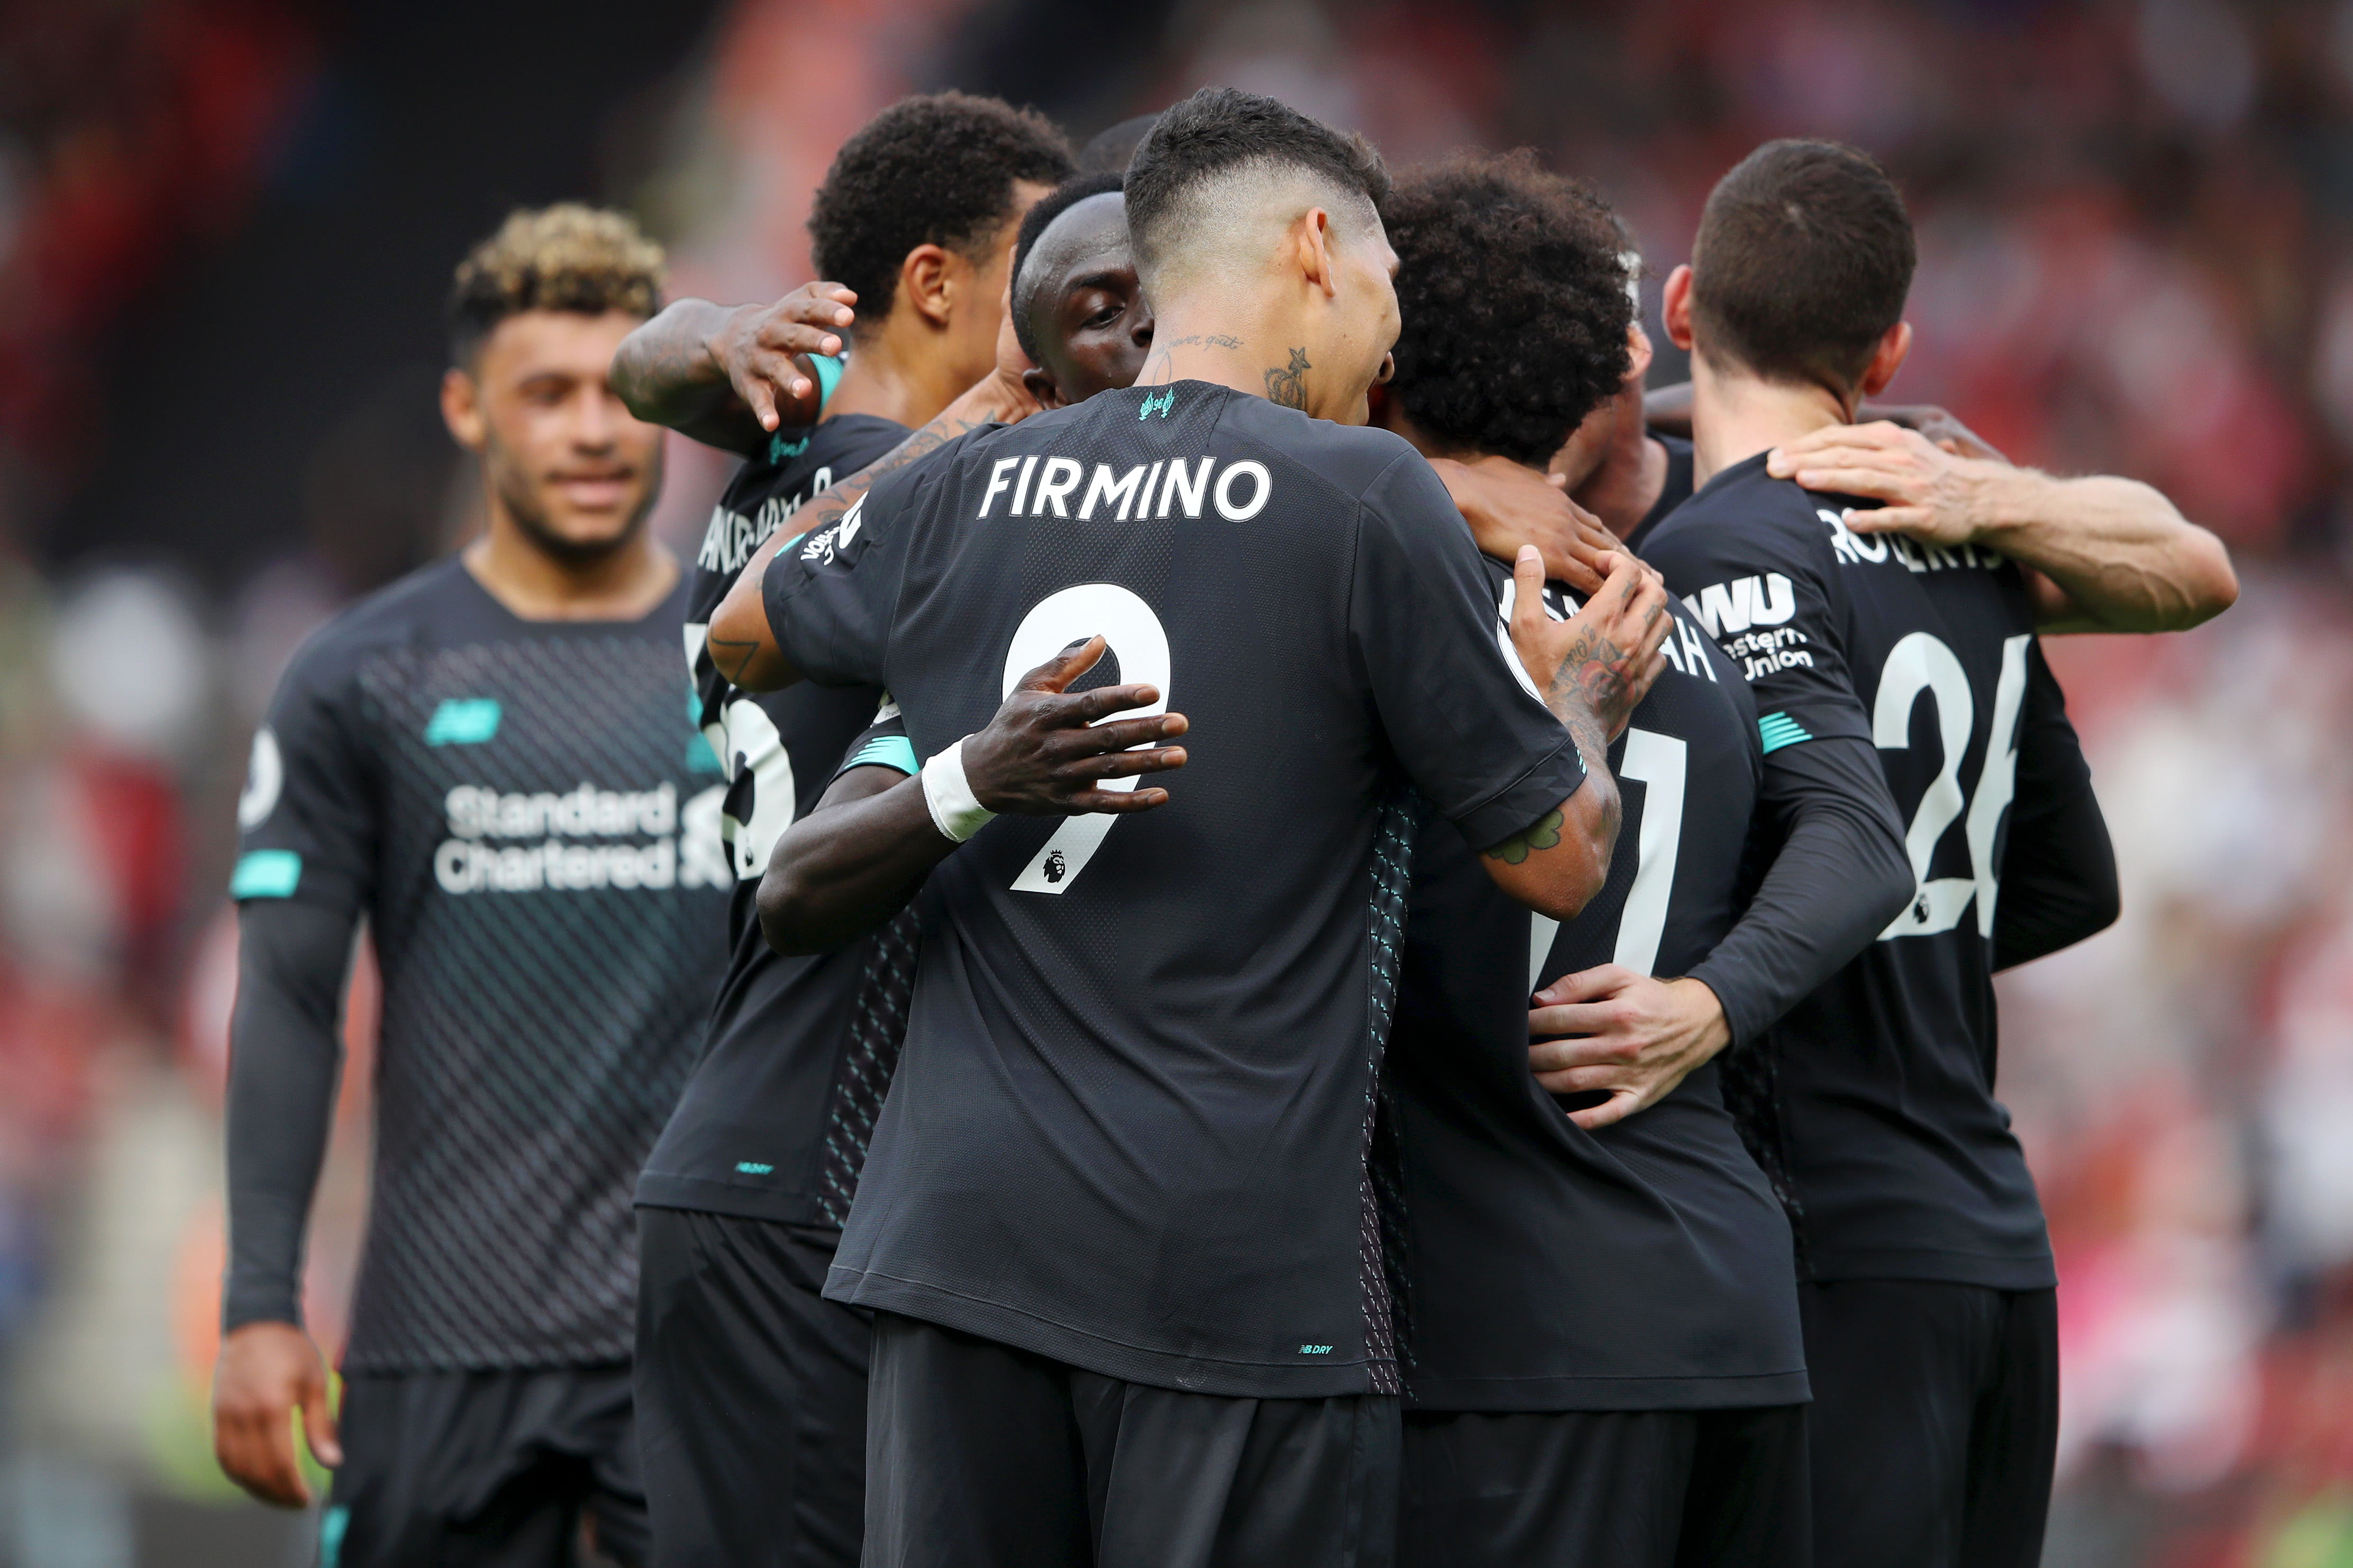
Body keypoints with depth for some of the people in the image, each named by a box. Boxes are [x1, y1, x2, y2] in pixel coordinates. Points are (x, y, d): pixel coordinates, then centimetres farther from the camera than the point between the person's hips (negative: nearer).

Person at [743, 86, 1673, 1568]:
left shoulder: (965, 492, 8)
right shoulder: (1365, 494, -7)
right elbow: (1559, 861, -2)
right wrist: (1585, 695, 19)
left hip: (958, 1222, 5)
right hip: (1242, 1263, -5)